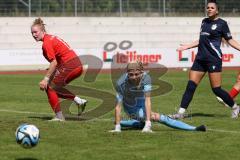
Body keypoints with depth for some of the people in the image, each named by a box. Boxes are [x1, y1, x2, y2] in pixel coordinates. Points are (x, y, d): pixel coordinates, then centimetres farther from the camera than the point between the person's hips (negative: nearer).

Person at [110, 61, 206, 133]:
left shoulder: (146, 78, -27)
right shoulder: (121, 83, -32)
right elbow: (118, 106, -26)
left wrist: (147, 123, -37)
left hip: (141, 106, 4)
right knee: (157, 117, -16)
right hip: (133, 109, -4)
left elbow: (147, 100, -31)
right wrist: (117, 128, -26)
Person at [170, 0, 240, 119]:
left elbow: (230, 40, 2)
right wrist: (187, 46, 26)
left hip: (213, 59, -6)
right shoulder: (204, 21, 16)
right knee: (191, 86, -2)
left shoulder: (221, 23, -2)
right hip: (200, 58, 6)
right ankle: (181, 112, -2)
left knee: (216, 89, -6)